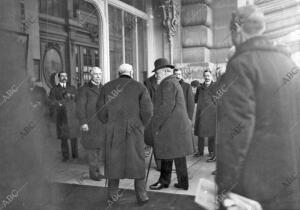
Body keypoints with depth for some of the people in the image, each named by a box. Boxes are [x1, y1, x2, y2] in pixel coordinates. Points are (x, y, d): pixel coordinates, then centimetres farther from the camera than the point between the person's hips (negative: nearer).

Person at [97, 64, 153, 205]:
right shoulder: (140, 87, 0)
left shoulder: (107, 87, 6)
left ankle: (113, 194, 17)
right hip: (134, 130, -1)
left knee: (114, 160, 13)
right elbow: (147, 110, -8)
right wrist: (142, 125, 8)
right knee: (137, 161, 8)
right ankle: (141, 194, 8)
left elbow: (101, 110, 1)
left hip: (113, 131, 2)